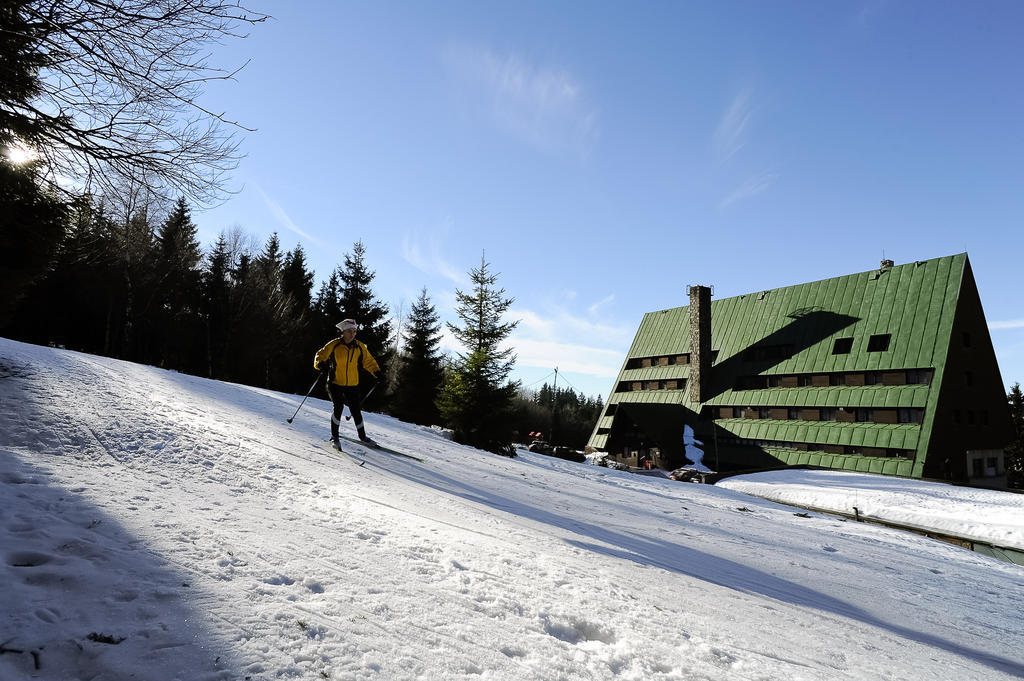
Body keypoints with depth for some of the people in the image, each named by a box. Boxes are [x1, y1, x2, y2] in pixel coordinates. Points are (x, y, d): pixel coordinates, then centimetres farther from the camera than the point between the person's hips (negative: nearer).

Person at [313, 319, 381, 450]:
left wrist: (376, 371, -3)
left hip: (352, 385, 3)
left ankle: (362, 435, 24)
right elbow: (320, 355, 0)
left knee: (356, 411, 6)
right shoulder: (334, 345, -7)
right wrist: (321, 364, -21)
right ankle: (334, 437, 3)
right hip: (335, 384, -3)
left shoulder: (359, 347, 2)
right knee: (338, 407, -15)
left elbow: (368, 361, 11)